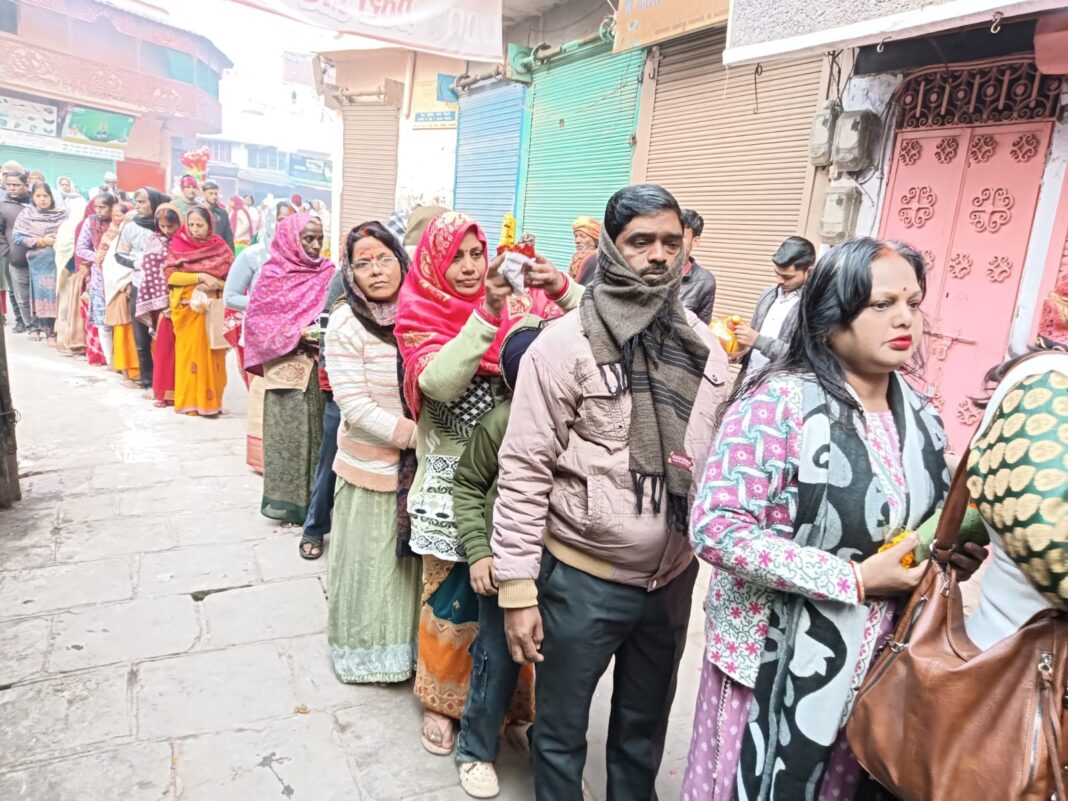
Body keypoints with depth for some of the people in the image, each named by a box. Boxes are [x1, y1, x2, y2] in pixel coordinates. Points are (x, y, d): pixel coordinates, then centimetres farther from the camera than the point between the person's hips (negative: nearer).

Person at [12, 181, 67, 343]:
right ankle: (49, 332, 5)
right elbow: (17, 238, -3)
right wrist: (41, 241, -10)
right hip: (39, 262, -1)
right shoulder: (26, 214, 3)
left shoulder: (62, 214, 6)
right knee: (43, 294, -1)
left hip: (59, 260, 1)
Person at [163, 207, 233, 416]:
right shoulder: (178, 245, 2)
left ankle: (210, 401, 9)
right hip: (187, 308, -1)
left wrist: (213, 285, -16)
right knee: (189, 351, 0)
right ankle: (189, 401, 7)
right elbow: (170, 275, -9)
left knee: (211, 353, 2)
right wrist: (200, 277, -18)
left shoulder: (220, 247, 4)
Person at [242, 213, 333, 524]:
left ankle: (312, 497, 15)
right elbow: (255, 319, -4)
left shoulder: (328, 273, 5)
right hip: (285, 366, -2)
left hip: (320, 366, 2)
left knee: (316, 428, 4)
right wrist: (295, 334, -14)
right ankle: (285, 497, 13)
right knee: (287, 430, 1)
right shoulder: (273, 274, -3)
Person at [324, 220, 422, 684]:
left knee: (412, 564, 16)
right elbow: (355, 407, -16)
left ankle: (408, 647, 37)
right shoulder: (346, 322, -11)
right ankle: (367, 652, 34)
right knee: (370, 565, 12)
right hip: (370, 467, -3)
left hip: (421, 467, 3)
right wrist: (419, 436, -19)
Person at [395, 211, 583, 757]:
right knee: (452, 595, 11)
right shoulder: (420, 320, -3)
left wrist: (562, 290, -19)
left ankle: (510, 694, 35)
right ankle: (441, 698, 35)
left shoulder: (515, 304, 3)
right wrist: (486, 314, -29)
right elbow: (440, 382, -22)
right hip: (452, 485, -2)